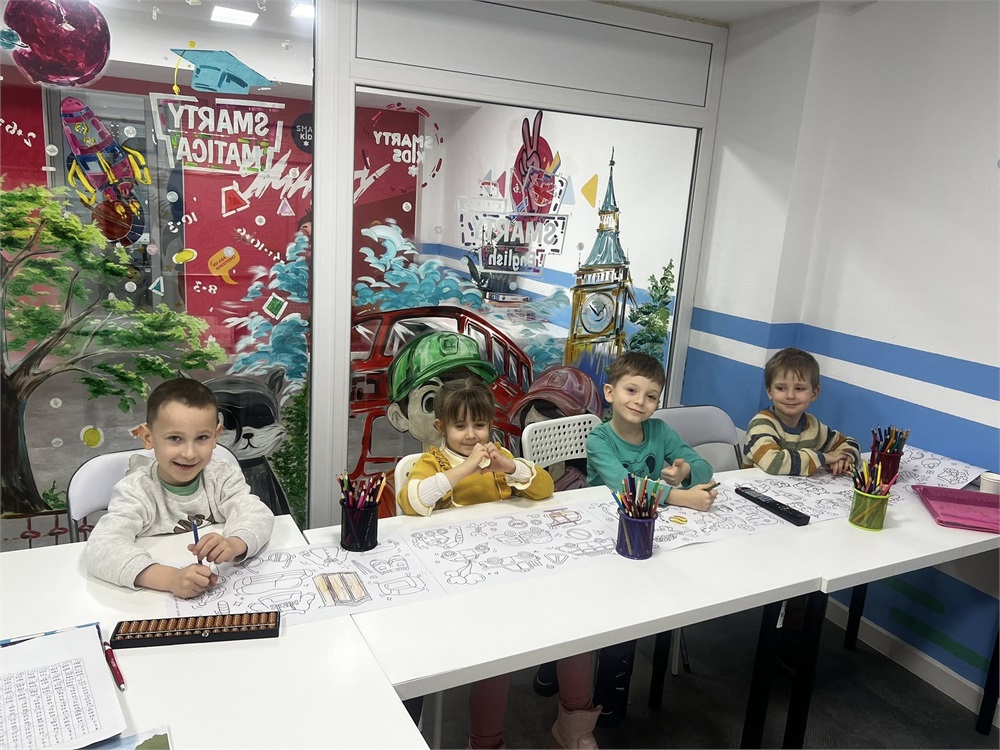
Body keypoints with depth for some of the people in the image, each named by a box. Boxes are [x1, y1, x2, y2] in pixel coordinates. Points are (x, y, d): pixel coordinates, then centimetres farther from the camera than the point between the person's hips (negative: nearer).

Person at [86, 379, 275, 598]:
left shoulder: (222, 477, -2)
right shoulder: (136, 490, -10)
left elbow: (257, 514, -15)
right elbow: (101, 548, -23)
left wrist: (233, 545, -38)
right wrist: (171, 578, -38)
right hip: (155, 598, -1)